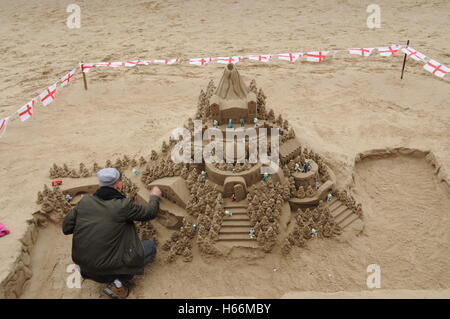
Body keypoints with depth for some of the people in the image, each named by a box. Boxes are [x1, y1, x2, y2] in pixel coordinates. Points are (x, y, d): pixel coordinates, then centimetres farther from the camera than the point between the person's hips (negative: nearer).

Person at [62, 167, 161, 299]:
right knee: (151, 247, 9)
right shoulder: (123, 205, -16)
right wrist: (155, 196, 19)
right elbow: (149, 213, 0)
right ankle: (119, 281, -4)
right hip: (106, 268, -6)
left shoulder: (85, 201, -3)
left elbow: (66, 228, 3)